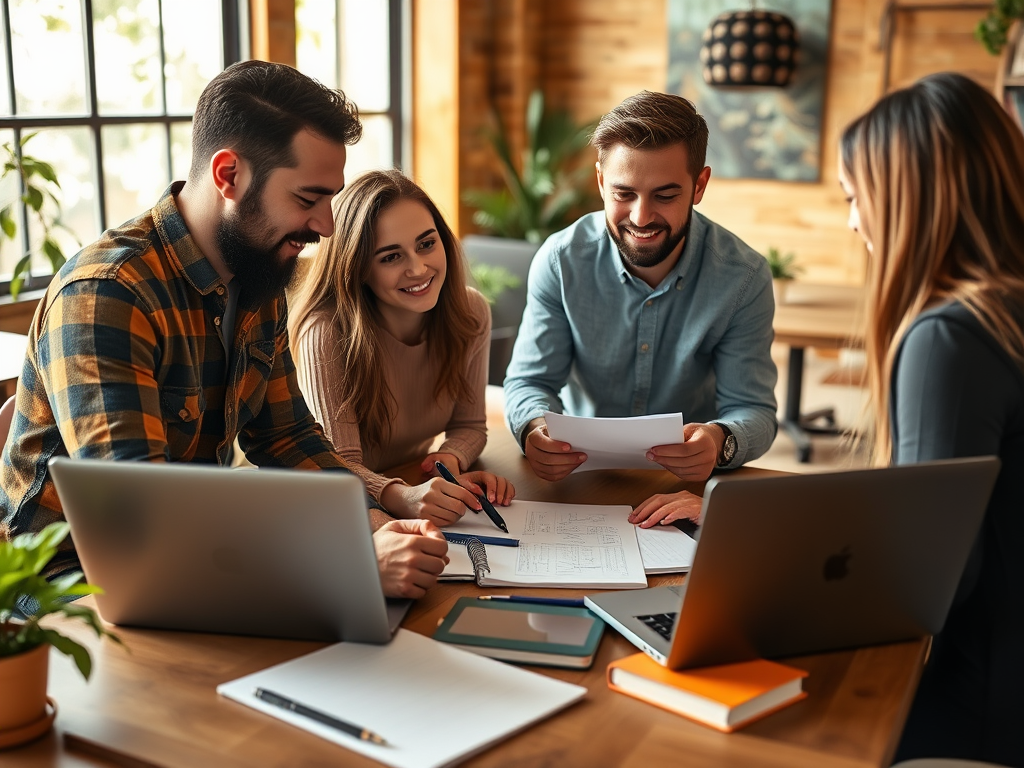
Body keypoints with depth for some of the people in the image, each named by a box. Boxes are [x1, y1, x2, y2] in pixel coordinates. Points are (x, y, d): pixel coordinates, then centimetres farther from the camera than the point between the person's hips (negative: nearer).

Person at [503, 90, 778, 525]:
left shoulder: (744, 278, -11)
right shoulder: (561, 261, -9)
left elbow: (753, 410, -9)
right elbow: (530, 381, -5)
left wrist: (721, 441, -35)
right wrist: (535, 428, -31)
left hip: (688, 481, -1)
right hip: (577, 472, 1)